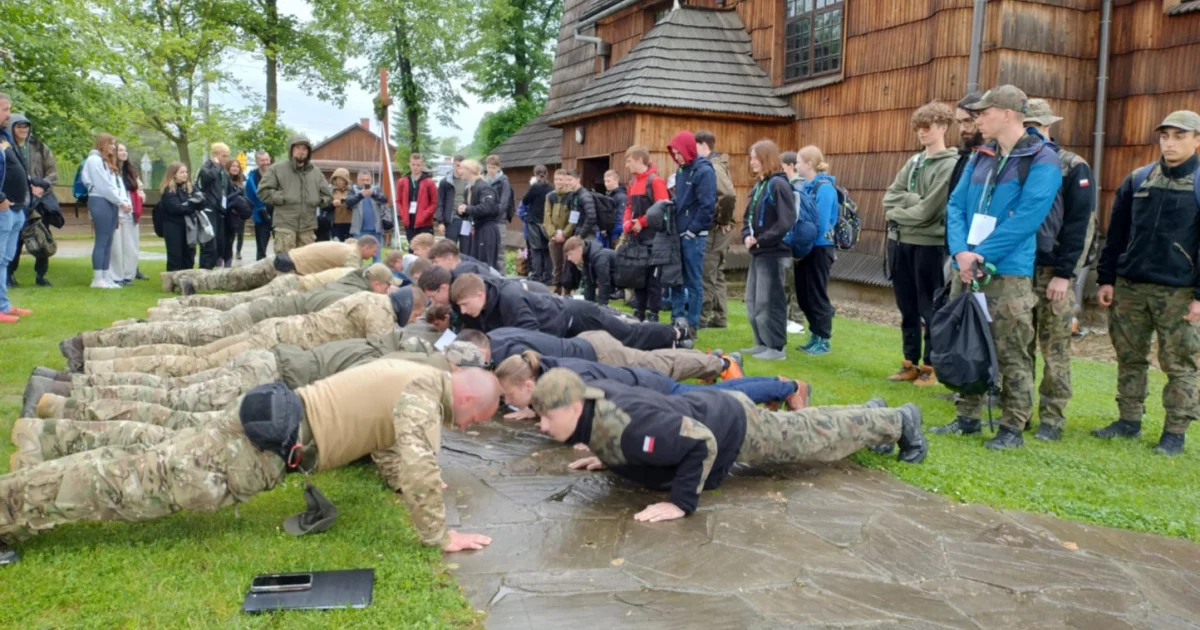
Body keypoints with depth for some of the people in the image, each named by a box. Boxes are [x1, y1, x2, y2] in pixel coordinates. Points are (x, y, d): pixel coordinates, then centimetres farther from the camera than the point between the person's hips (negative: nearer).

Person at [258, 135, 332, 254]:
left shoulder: (316, 172, 14)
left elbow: (327, 194, 17)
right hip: (285, 224, -4)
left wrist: (317, 200, 1)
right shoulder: (277, 169, 5)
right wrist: (282, 198, -10)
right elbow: (263, 191, -1)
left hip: (308, 225, 4)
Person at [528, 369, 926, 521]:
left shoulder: (626, 427, -41)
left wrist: (682, 503, -39)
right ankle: (875, 415, 52)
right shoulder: (592, 396, -15)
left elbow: (701, 441, -41)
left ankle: (901, 422, 40)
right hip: (707, 410, 7)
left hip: (734, 428, -7)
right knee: (804, 429, 29)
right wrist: (608, 459, 0)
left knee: (820, 438, 16)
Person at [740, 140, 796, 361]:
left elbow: (786, 222, -20)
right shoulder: (758, 185, 15)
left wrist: (761, 240, -17)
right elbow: (749, 215, 19)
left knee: (769, 302, -4)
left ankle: (777, 347, 5)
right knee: (752, 301, 13)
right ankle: (762, 343, 24)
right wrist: (747, 236, -1)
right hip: (758, 252, 9)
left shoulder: (779, 184, -12)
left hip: (774, 253, -9)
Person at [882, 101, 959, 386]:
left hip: (929, 244, -7)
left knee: (930, 309, 4)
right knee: (907, 309, 14)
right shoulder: (912, 162, 13)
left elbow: (927, 211, -17)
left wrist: (896, 213, -5)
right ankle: (910, 362, 24)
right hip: (899, 242, 7)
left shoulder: (950, 165, -9)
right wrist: (912, 200, -12)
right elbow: (889, 197, 5)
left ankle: (930, 366, 14)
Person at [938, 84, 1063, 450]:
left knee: (1012, 353, -1)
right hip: (967, 267, 7)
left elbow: (1026, 219, -16)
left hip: (1008, 273, -7)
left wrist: (981, 256, -17)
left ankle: (1013, 428, 10)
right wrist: (961, 251, -10)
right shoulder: (980, 158, 13)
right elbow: (956, 206, 7)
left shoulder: (1041, 161, -7)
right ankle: (967, 417, 25)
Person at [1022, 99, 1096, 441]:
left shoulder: (1073, 168, -1)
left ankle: (1052, 419, 8)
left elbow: (1081, 226, -6)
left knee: (1055, 349, 0)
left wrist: (1065, 274, -12)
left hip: (1052, 272, -4)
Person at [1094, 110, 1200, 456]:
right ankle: (1129, 420, 23)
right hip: (1129, 287, 4)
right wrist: (1106, 279, 6)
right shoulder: (1138, 180, 8)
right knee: (1129, 357, 11)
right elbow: (1116, 233, 10)